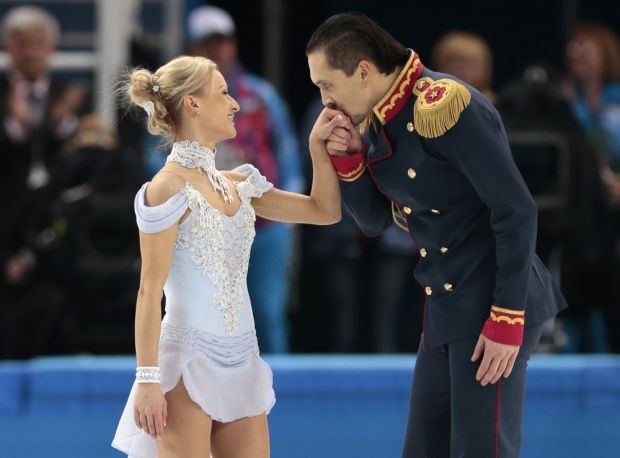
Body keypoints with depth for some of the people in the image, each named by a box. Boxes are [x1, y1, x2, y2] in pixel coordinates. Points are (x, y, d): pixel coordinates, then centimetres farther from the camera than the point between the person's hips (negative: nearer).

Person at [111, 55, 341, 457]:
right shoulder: (168, 190, -11)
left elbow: (325, 211, 17)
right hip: (188, 362, -7)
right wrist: (148, 380, -16)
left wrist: (318, 144, 6)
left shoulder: (237, 184, 10)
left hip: (240, 363, 7)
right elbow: (150, 292, -13)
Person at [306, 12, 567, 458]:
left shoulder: (443, 105, -20)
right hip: (447, 305, 9)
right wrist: (348, 159, -3)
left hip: (493, 303, -9)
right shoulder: (375, 122, 7)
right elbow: (375, 220, 16)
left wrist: (507, 319, -20)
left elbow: (517, 211, -20)